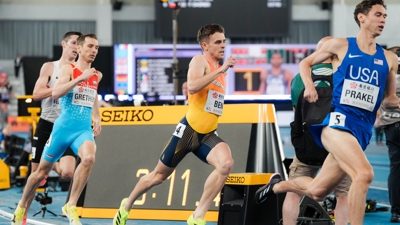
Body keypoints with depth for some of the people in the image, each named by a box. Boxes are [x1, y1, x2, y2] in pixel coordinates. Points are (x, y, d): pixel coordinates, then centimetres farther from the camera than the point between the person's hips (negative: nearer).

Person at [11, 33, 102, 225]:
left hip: (84, 129, 3)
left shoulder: (97, 76, 9)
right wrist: (80, 78, -30)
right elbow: (55, 93, -24)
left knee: (89, 158, -30)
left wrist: (97, 118, 16)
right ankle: (21, 207, 34)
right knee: (42, 172, 10)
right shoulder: (68, 69, -7)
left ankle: (71, 207, -19)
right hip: (63, 128, -3)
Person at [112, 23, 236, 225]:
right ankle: (126, 206, 37)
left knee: (226, 163, -26)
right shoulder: (200, 61, -9)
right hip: (188, 130, -5)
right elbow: (192, 86, -32)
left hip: (208, 135, 5)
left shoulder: (219, 67, 13)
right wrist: (220, 70, -30)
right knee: (159, 176, 10)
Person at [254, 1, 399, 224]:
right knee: (365, 173, -31)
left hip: (363, 130, 5)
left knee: (317, 192, 12)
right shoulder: (341, 45, 3)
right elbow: (305, 63, 17)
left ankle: (278, 185, 42)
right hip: (338, 120, -5)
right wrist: (309, 85, -3)